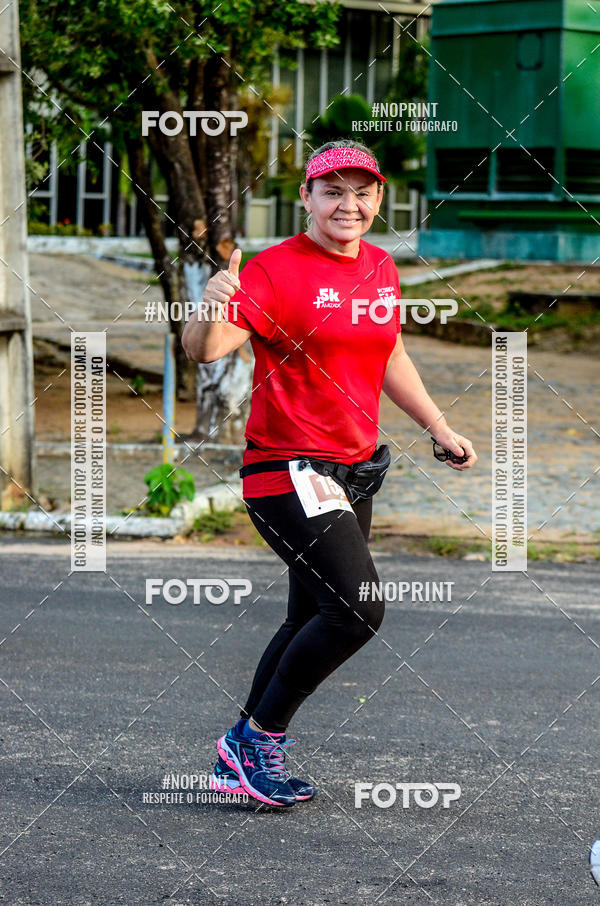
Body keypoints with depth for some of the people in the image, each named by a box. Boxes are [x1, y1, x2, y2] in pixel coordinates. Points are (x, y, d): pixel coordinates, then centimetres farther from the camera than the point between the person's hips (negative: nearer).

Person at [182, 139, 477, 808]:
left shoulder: (381, 269, 10)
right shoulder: (276, 269, -13)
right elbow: (203, 351, -25)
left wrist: (439, 428, 24)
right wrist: (213, 313, -46)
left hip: (352, 473, 8)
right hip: (288, 469, -8)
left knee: (312, 623, 12)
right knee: (358, 609, -19)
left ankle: (242, 759, 24)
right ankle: (262, 736, -3)